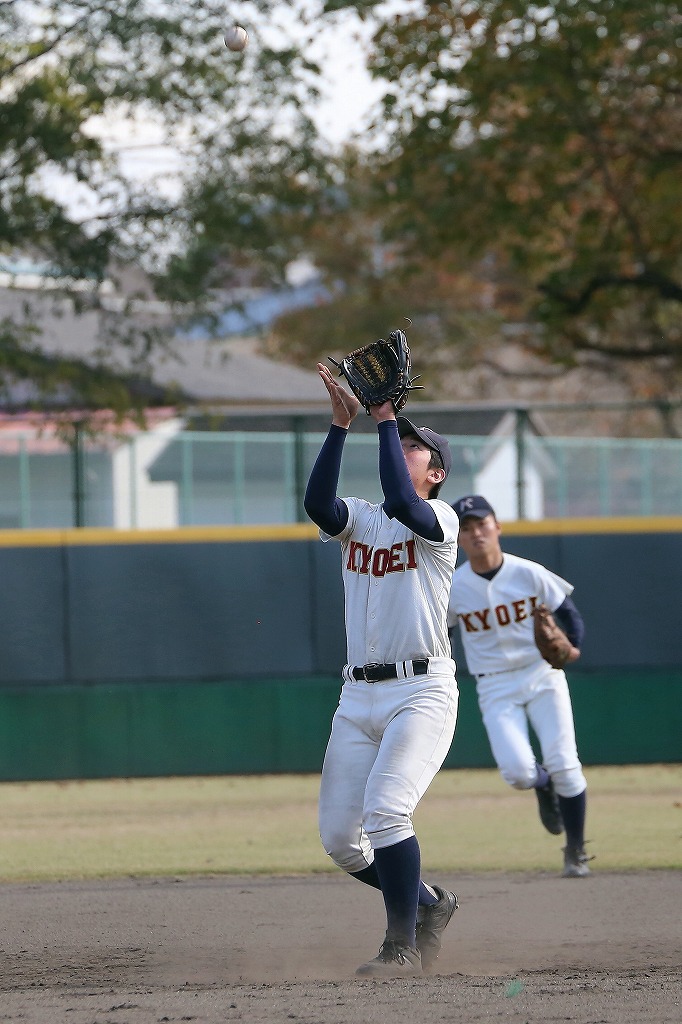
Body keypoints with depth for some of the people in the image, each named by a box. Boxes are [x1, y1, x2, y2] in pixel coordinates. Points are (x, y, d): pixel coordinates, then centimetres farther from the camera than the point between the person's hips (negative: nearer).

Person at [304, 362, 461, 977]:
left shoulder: (440, 520, -1)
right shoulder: (358, 519, 14)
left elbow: (401, 503, -23)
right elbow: (317, 502, -8)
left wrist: (387, 419, -16)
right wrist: (342, 424, -13)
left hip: (422, 693, -6)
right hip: (358, 698, 6)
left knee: (385, 810, -23)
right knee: (339, 838, 2)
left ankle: (404, 947, -14)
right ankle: (428, 904, 25)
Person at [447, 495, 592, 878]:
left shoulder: (529, 574, -7)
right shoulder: (453, 588, -5)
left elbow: (569, 613, -1)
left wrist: (573, 646, -22)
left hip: (542, 675, 0)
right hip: (496, 688, 0)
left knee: (564, 765, -10)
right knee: (517, 771, -17)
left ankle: (576, 852, 8)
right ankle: (544, 785, 22)